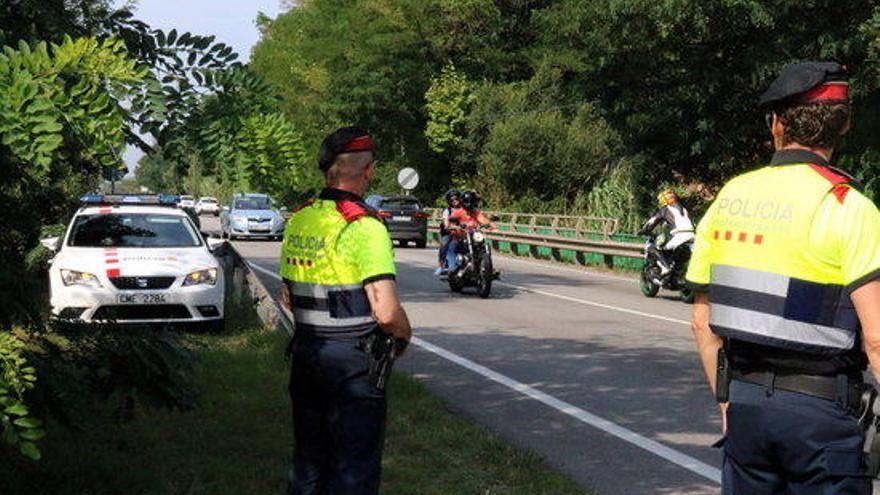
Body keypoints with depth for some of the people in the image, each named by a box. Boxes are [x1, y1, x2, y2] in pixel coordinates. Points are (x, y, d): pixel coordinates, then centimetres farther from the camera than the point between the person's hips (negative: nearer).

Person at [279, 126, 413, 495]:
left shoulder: (297, 220, 5)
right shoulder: (363, 226, -18)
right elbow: (386, 312, -23)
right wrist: (404, 334, -3)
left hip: (304, 351, 7)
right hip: (352, 359, -7)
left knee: (309, 457, 20)